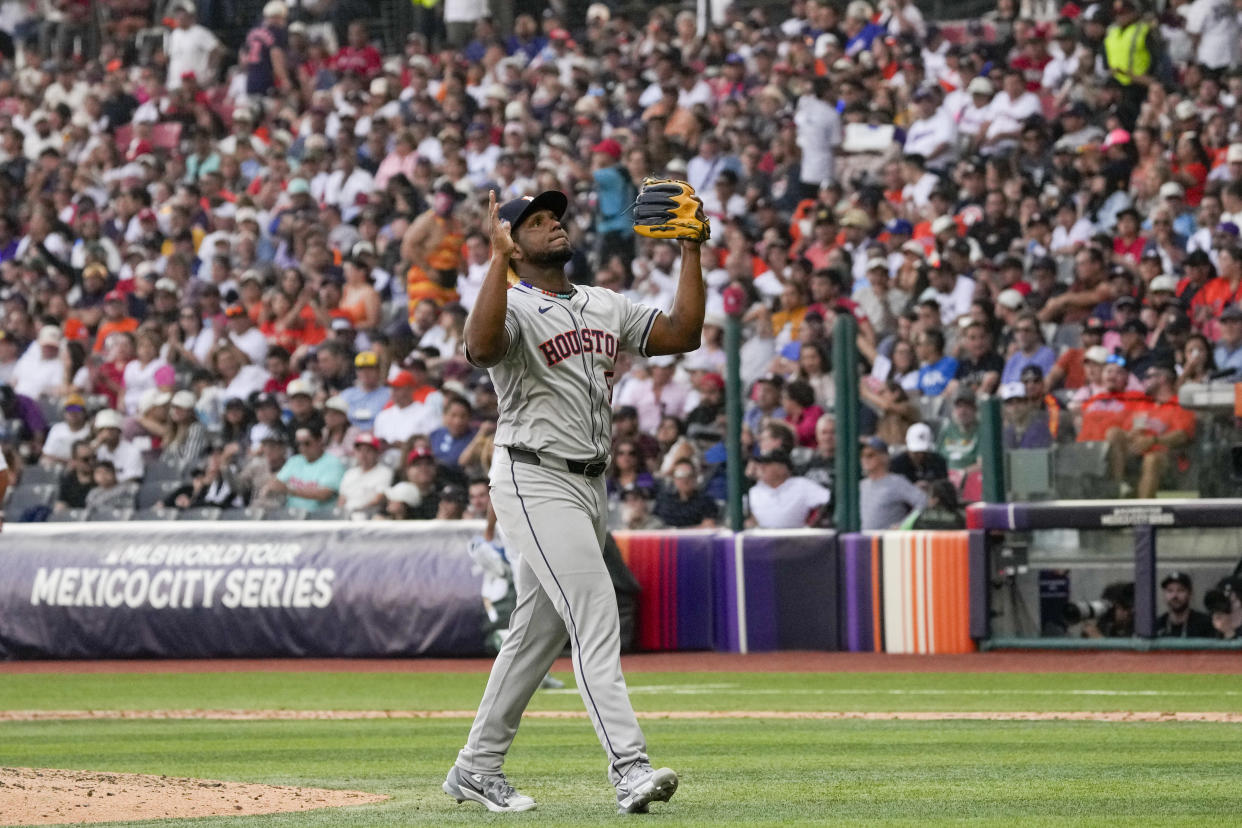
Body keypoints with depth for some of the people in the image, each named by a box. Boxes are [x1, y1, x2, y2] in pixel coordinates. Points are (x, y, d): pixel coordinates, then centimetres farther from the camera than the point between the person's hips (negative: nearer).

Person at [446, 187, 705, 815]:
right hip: (536, 482, -8)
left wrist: (690, 250, 7)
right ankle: (629, 768, -26)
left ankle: (477, 768, 21)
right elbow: (482, 347, -32)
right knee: (595, 617, -18)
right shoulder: (514, 308, -9)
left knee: (539, 632, 12)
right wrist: (498, 258, -32)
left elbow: (683, 334, 9)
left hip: (590, 483, 8)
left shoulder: (605, 307, 15)